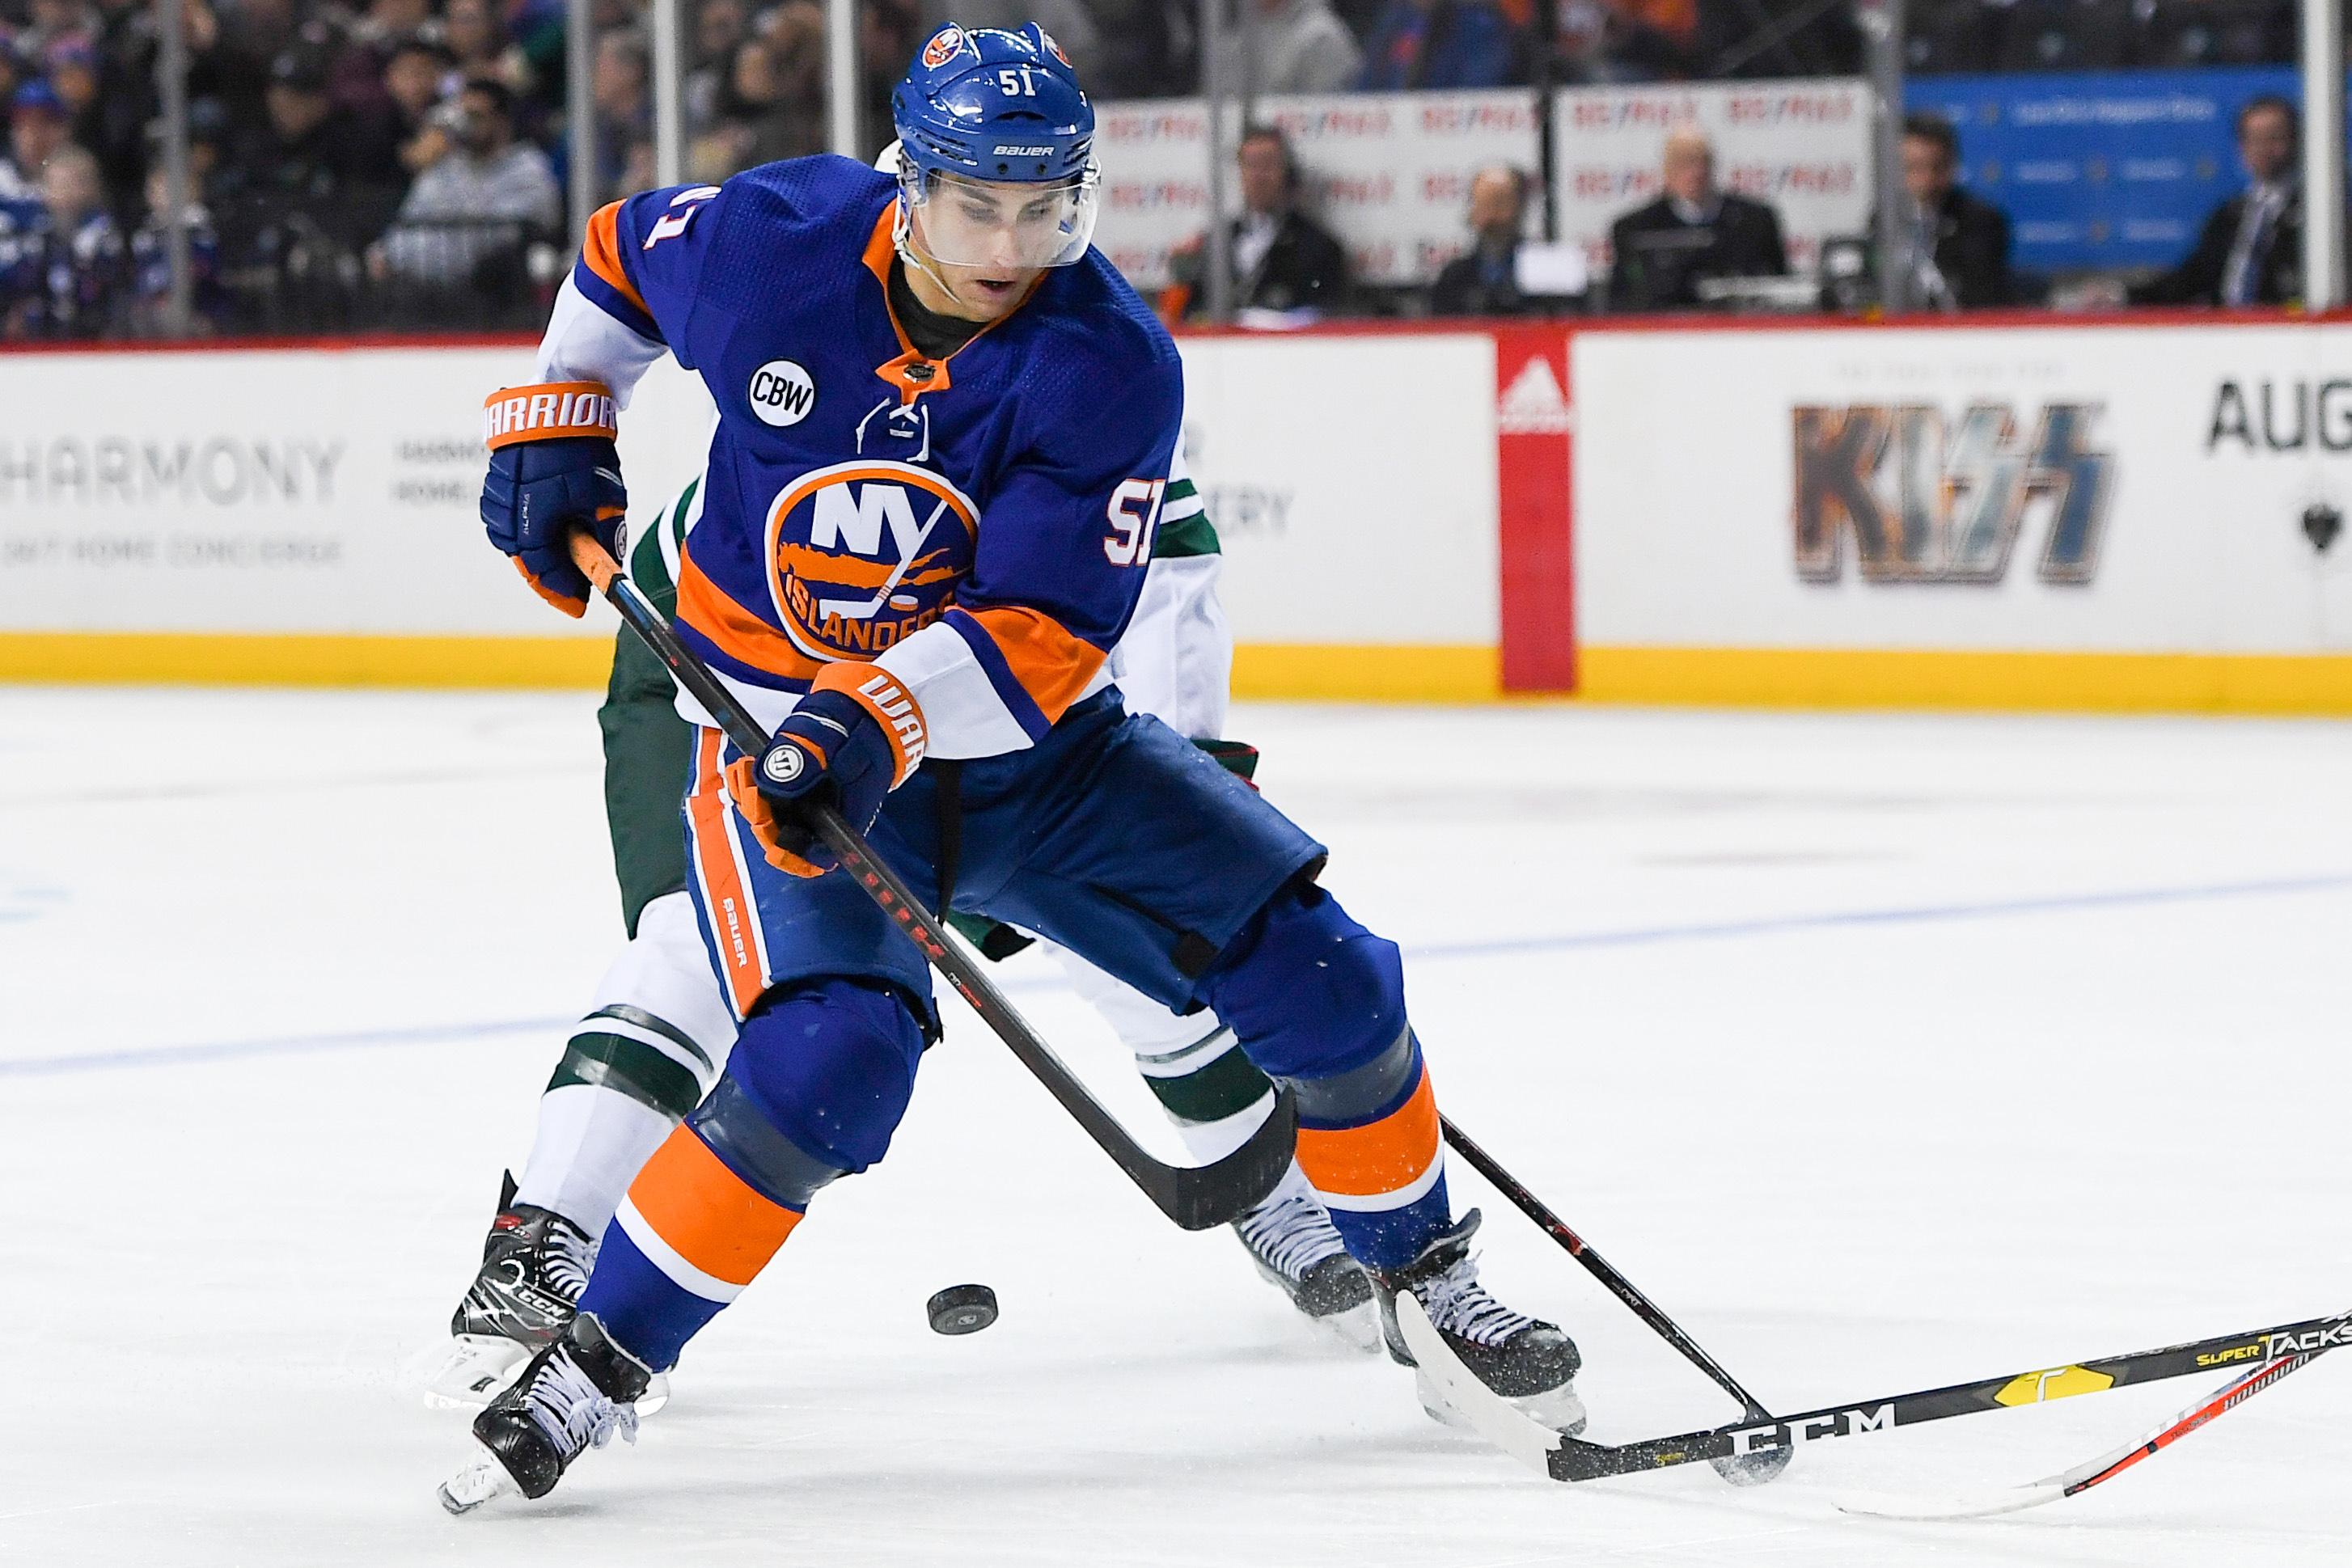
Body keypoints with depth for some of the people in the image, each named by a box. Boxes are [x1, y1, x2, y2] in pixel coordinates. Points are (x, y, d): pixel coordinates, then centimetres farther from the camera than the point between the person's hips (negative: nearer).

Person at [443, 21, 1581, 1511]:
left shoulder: (1113, 365, -19)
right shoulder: (771, 242, -15)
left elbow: (1047, 634, -26)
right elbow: (619, 255, 10)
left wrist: (877, 718, -39)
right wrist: (552, 428, 5)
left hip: (1038, 746, 2)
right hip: (784, 737, -2)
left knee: (1317, 974, -6)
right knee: (828, 1063, -27)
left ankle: (1423, 1275, 20)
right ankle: (596, 1366, -12)